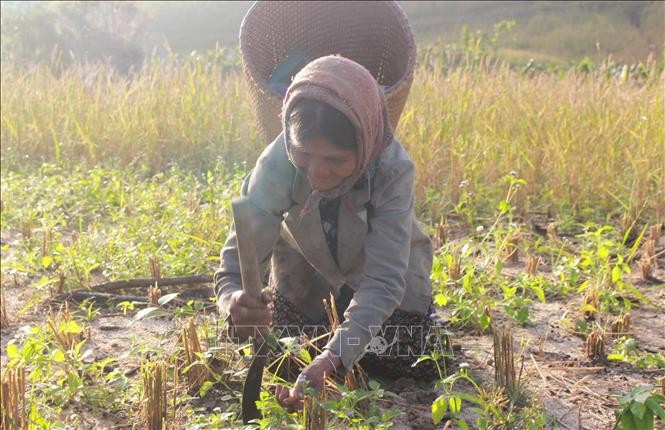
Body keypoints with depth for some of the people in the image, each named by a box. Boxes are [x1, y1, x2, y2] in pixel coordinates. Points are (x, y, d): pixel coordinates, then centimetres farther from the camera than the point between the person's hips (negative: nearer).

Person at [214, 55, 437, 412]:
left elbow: (383, 281, -42)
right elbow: (236, 264, -37)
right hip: (308, 268, 1)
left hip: (380, 261, -1)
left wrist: (332, 358, -57)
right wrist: (234, 303, -62)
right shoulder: (277, 164, -35)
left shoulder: (393, 169, -38)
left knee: (406, 360, -7)